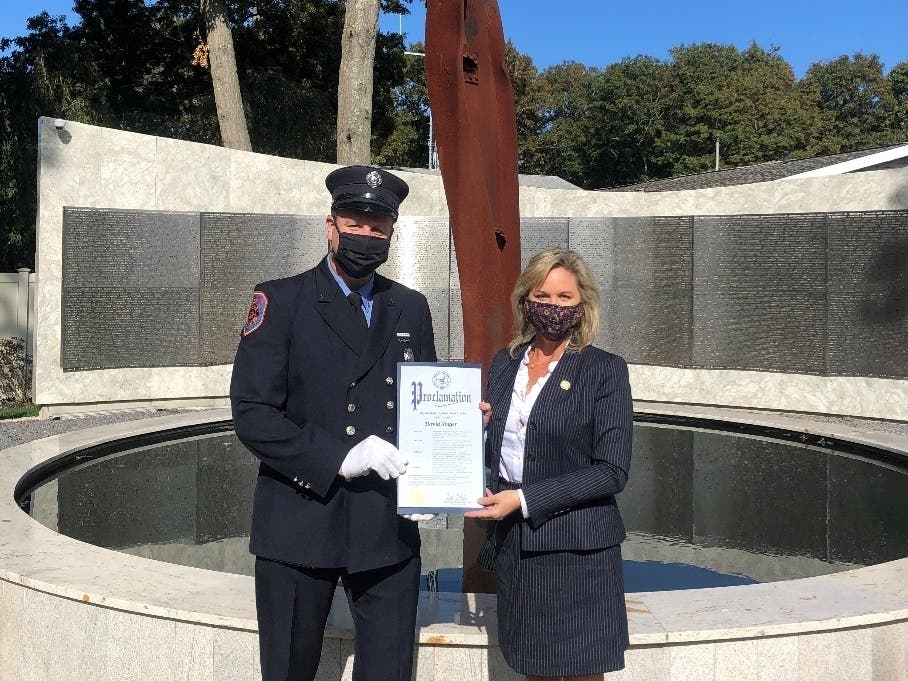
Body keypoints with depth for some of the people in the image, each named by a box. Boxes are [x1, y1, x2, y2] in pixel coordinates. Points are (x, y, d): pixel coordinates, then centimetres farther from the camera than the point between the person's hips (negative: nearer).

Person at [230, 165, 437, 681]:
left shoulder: (411, 309, 11)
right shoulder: (281, 301, -2)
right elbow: (251, 414, -11)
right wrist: (338, 459, -20)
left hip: (389, 525, 3)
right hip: (300, 524, -3)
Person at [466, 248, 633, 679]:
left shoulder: (605, 370, -8)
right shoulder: (504, 363, 8)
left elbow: (612, 471, -14)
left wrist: (524, 499, -18)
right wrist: (478, 426, -6)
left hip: (577, 550, -4)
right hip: (514, 546, 5)